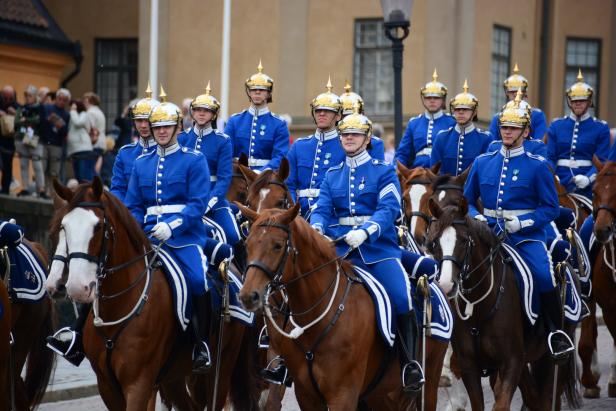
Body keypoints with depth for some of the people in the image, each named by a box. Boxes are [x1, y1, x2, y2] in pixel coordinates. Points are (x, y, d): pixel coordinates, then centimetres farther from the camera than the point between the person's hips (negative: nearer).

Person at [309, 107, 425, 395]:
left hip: (378, 247, -3)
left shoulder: (384, 172, 6)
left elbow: (389, 209, -9)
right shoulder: (332, 175, 18)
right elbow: (322, 209, 7)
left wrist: (365, 231, -27)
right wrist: (316, 228, -18)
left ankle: (410, 363, -10)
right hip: (340, 248, 3)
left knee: (401, 298, -23)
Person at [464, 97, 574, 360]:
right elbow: (468, 200, 19)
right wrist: (475, 217, -3)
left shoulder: (537, 166, 1)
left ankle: (556, 332, -11)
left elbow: (551, 208, 0)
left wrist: (522, 222, -14)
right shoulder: (482, 163, 11)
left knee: (544, 275, -27)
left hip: (526, 235, -3)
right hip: (489, 232, 4)